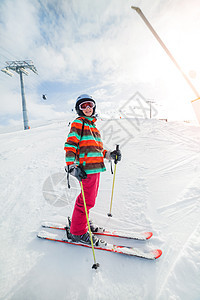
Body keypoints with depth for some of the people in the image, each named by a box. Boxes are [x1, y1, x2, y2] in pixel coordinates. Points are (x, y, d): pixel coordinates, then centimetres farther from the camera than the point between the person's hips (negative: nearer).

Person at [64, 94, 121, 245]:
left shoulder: (93, 125, 22)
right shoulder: (78, 123, -3)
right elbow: (70, 145, -12)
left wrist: (109, 154, 11)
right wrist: (71, 166, -21)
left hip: (96, 167, 9)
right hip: (87, 168, -9)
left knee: (90, 196, 19)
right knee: (88, 200, 0)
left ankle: (79, 222, 40)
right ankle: (78, 232, 22)